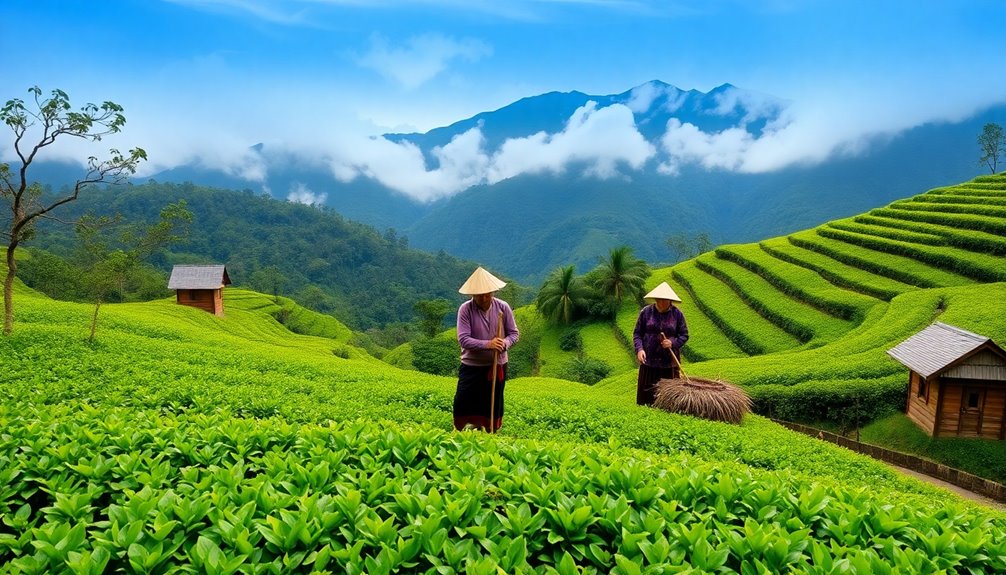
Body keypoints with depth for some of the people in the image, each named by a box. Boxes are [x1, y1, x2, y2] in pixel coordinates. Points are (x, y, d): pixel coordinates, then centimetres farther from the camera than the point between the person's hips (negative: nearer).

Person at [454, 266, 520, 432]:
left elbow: (514, 333, -1)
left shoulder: (503, 307, -8)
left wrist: (505, 343, -24)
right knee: (463, 403, 1)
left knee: (493, 405, 13)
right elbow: (463, 339, -21)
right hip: (471, 366, -2)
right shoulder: (465, 309, -15)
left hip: (497, 366, 2)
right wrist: (487, 344, -34)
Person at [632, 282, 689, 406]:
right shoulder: (646, 312, -1)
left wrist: (673, 343, -14)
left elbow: (684, 335, 5)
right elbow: (637, 333, 3)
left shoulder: (677, 314, 0)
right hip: (649, 360, 0)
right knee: (646, 392, 3)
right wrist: (639, 349, -13)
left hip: (669, 361, 0)